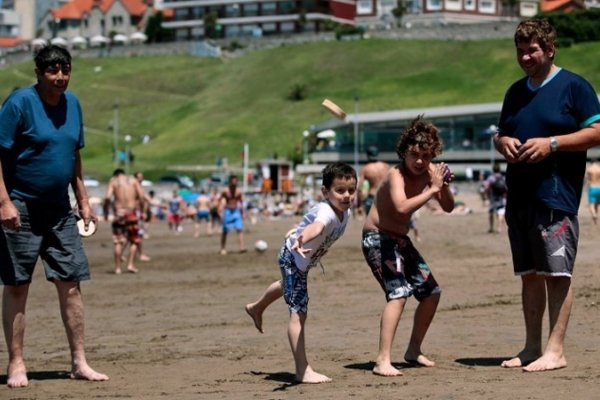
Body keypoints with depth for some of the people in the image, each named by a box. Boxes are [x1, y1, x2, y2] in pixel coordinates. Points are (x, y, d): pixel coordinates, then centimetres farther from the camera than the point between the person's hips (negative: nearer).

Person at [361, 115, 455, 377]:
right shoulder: (396, 175, -24)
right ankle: (383, 361, -29)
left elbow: (448, 208, 2)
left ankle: (414, 350, 30)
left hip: (400, 240, 9)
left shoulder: (428, 171, -2)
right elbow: (402, 207, -42)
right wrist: (432, 189, -37)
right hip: (377, 238, -9)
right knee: (399, 292, -25)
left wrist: (444, 186, -16)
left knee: (431, 292, 12)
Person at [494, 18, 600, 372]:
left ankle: (556, 350, -6)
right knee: (530, 274, 10)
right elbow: (500, 135, 26)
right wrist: (503, 142, 2)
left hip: (557, 196, -7)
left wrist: (551, 143, -16)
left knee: (557, 273, -8)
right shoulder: (516, 93, 18)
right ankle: (532, 348, 16)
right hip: (519, 196, 7)